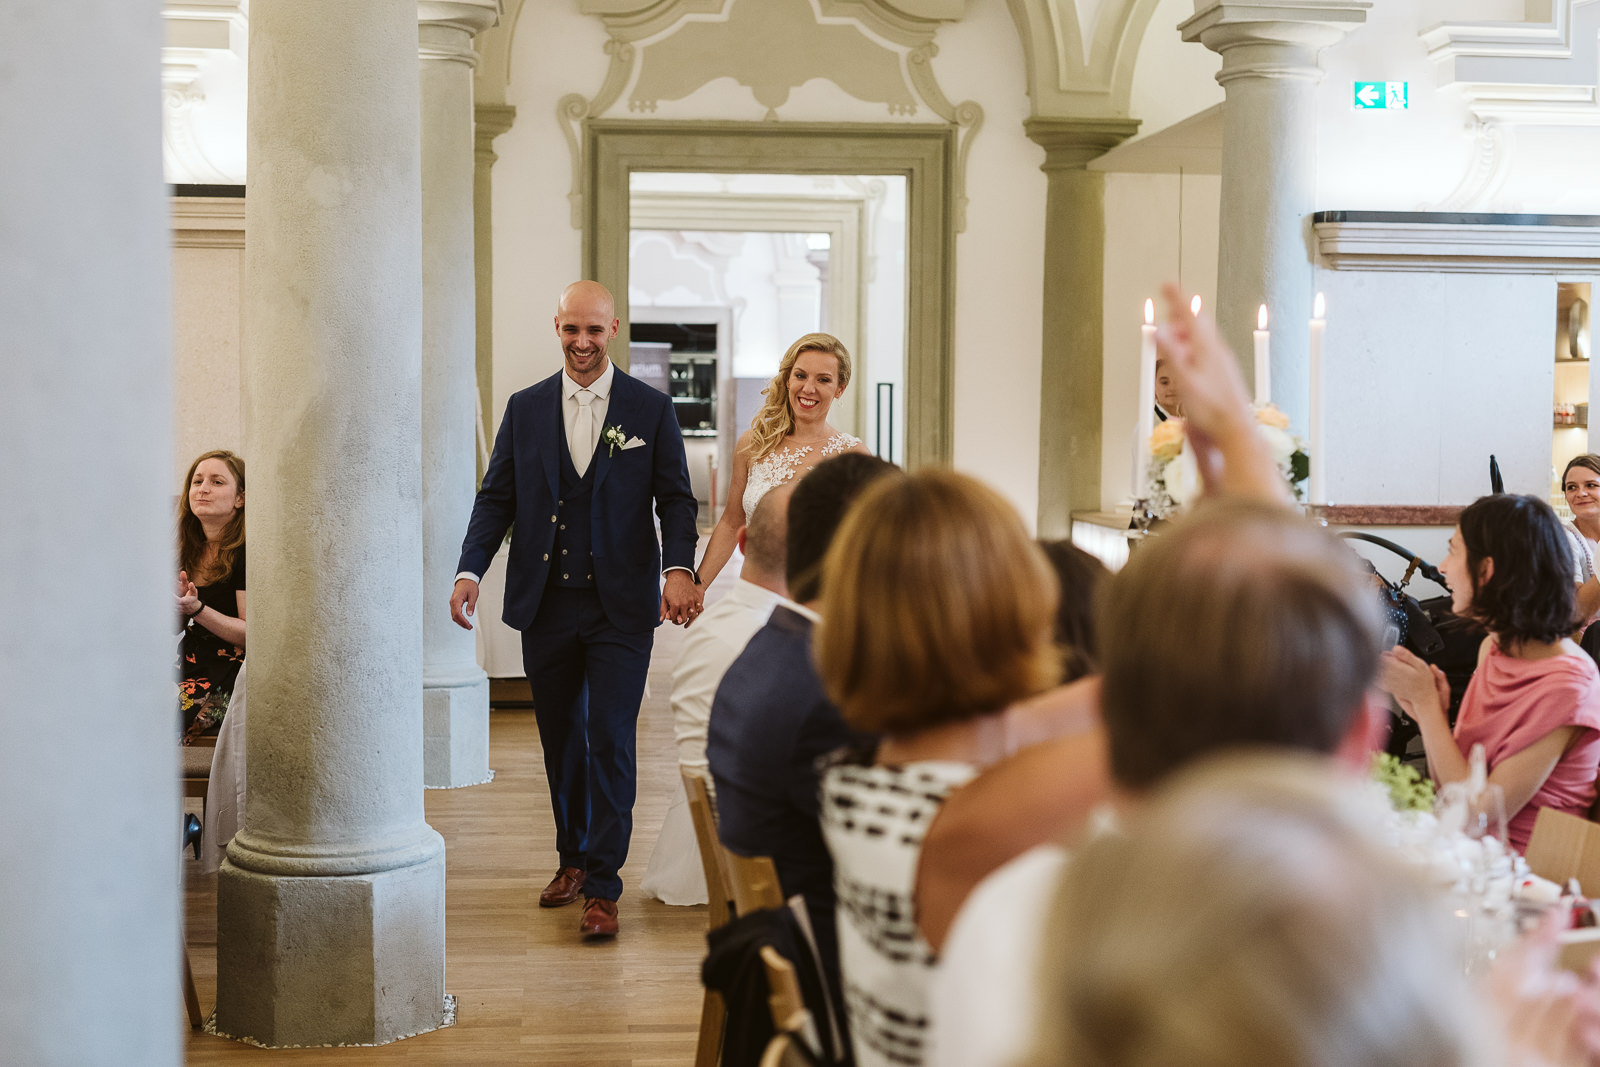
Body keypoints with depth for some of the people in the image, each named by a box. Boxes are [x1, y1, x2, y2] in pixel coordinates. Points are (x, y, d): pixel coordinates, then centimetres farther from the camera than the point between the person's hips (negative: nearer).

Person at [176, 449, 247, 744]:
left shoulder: (245, 553, -9)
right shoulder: (189, 550, 13)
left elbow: (251, 634, -12)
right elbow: (174, 628, 18)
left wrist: (196, 609, -23)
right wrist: (175, 605, -5)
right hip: (188, 664, 7)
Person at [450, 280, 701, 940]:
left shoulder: (651, 409, 2)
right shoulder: (526, 409, 8)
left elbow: (676, 499, 1)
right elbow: (496, 496, 7)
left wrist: (679, 569, -16)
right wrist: (470, 570, -7)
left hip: (621, 609, -3)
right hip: (546, 606, 3)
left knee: (610, 741, -6)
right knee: (560, 739, 13)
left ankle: (602, 886, 1)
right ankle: (573, 858, 30)